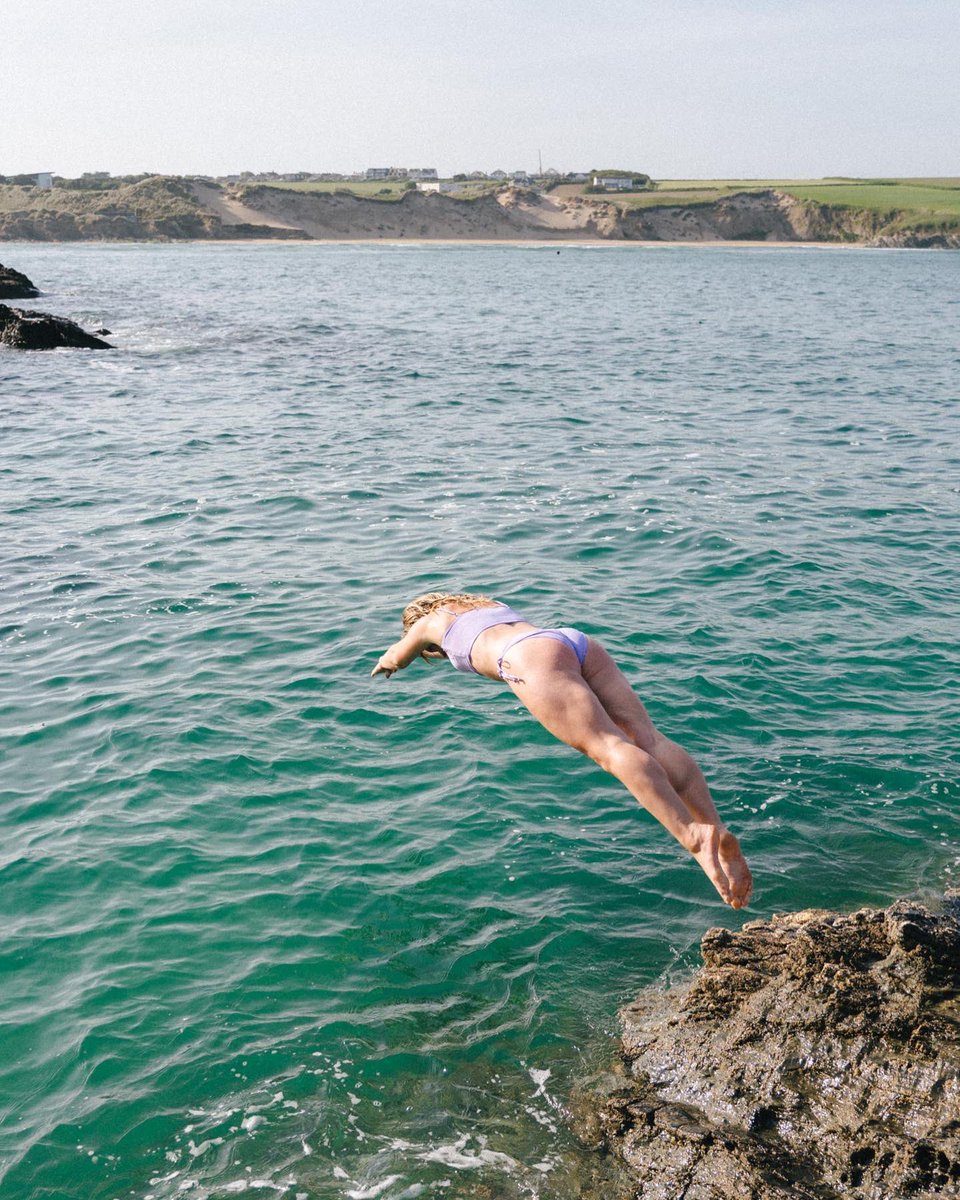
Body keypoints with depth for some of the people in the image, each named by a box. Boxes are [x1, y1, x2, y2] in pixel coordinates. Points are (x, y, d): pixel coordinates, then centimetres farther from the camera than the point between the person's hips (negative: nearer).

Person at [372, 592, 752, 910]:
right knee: (647, 738, -11)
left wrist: (386, 663, 73)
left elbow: (397, 657, 50)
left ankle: (692, 836, -44)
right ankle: (718, 831, -30)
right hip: (581, 642, 7)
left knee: (610, 747, -24)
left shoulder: (430, 620, 28)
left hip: (534, 656, -6)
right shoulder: (489, 603, 44)